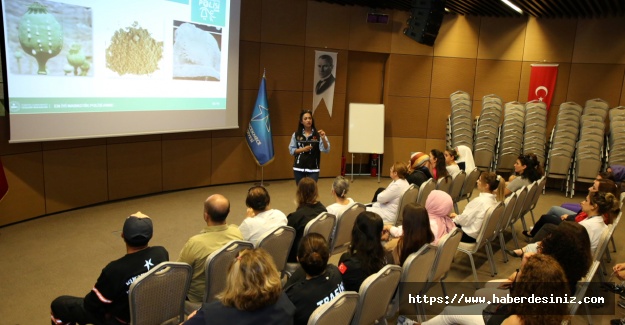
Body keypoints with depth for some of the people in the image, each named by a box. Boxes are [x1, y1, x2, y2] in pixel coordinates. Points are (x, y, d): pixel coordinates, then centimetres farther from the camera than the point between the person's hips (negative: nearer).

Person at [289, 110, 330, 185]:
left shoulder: (318, 134, -7)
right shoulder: (296, 134, 0)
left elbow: (326, 150, -13)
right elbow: (291, 150, 5)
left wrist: (323, 138, -30)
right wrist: (302, 149, -11)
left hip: (313, 169, -2)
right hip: (299, 168, 2)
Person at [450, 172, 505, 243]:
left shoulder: (479, 201, -28)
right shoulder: (493, 198, 0)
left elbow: (465, 220, -19)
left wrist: (455, 218, 0)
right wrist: (458, 216, 11)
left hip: (470, 235, -9)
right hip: (480, 232, 9)